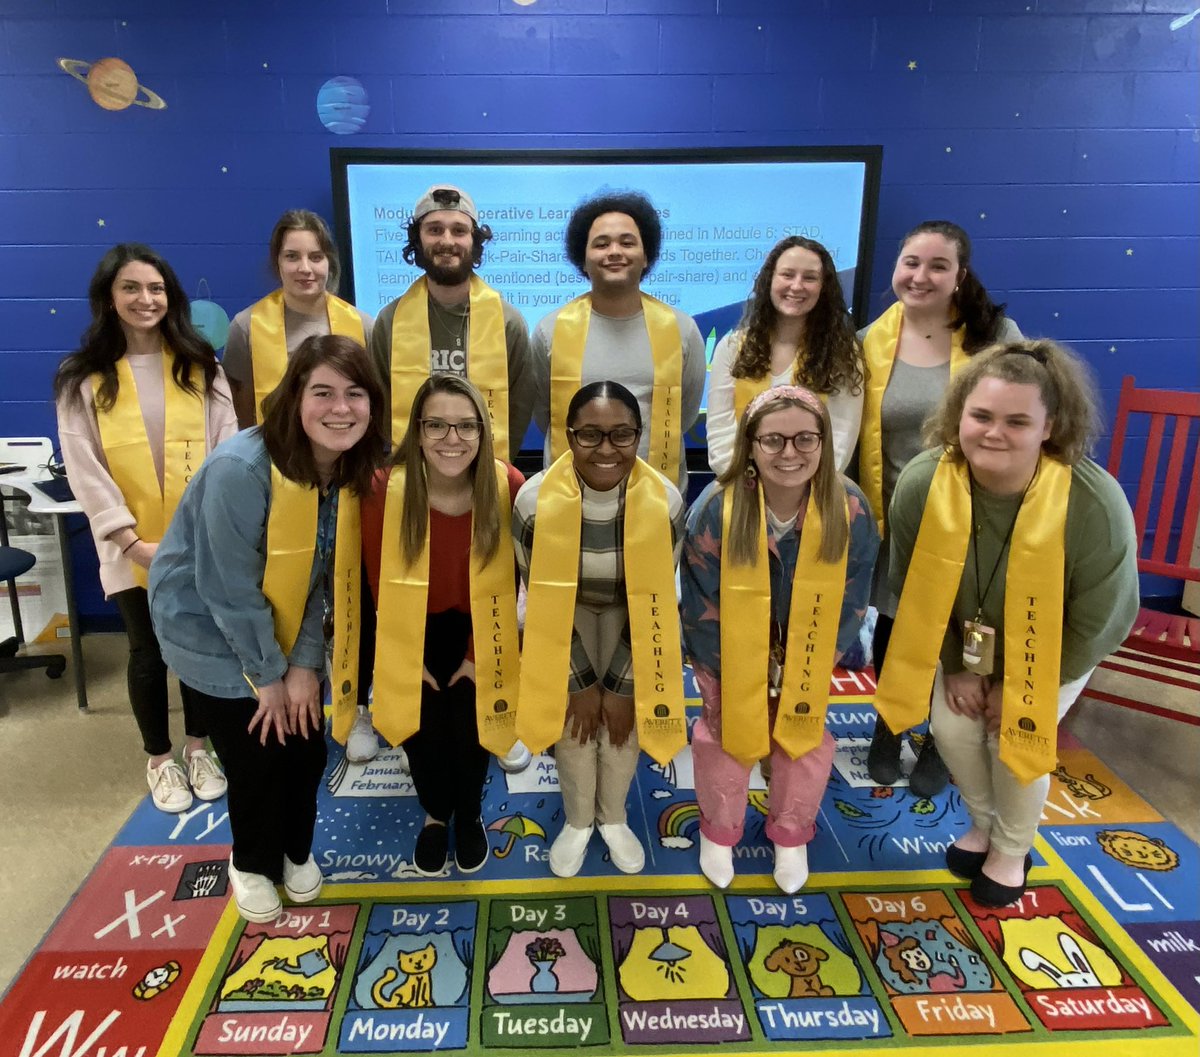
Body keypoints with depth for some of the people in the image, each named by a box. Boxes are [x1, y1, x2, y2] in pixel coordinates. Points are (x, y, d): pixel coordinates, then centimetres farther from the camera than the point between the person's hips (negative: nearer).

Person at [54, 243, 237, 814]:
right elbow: (84, 470, -6)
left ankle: (198, 746, 31)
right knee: (148, 653, 10)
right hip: (132, 548, -1)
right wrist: (133, 542, -14)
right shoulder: (83, 379, 0)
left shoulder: (201, 368, 4)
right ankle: (159, 759, 29)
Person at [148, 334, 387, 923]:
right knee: (258, 754, 3)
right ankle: (253, 863, 34)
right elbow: (229, 588, -26)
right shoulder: (241, 469, -32)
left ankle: (295, 852, 39)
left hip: (284, 626, 6)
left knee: (308, 744, 10)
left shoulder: (352, 469, -11)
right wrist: (268, 673, -16)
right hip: (212, 629, -5)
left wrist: (305, 662, -11)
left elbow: (326, 574, -6)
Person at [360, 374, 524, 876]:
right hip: (416, 633, 0)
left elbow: (508, 583, -10)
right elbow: (382, 584, -11)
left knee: (469, 726, -7)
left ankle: (469, 816, 29)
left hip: (477, 633, 0)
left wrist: (478, 656, -7)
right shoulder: (384, 490, -24)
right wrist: (412, 661, -6)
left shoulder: (508, 486, -22)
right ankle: (436, 815, 30)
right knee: (422, 728, -6)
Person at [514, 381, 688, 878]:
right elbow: (543, 600, -19)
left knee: (624, 722, 2)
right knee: (571, 723, -3)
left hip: (627, 616, 1)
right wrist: (579, 683, -14)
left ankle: (614, 819, 33)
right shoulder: (535, 500, -32)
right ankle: (578, 822, 28)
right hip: (566, 615, 0)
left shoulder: (665, 501, -30)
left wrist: (621, 685, -14)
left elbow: (654, 600, -18)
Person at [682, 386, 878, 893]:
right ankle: (719, 831, 43)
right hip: (730, 657, -2)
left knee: (804, 740, 18)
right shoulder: (716, 508, -28)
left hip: (807, 658, 2)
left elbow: (851, 601, -11)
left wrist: (806, 665, -9)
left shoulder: (850, 509, -23)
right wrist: (730, 671, -11)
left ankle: (791, 836, 45)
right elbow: (700, 604, -18)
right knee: (725, 737, 15)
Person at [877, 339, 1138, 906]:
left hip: (1053, 651, -2)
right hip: (970, 640, 3)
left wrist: (1017, 686, -13)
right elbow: (914, 587, -13)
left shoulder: (1095, 505, -36)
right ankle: (983, 824, 35)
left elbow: (1098, 623, -22)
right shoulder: (921, 485, -30)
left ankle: (1012, 850, 28)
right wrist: (956, 666, -7)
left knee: (1020, 741, -4)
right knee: (952, 729, 1)